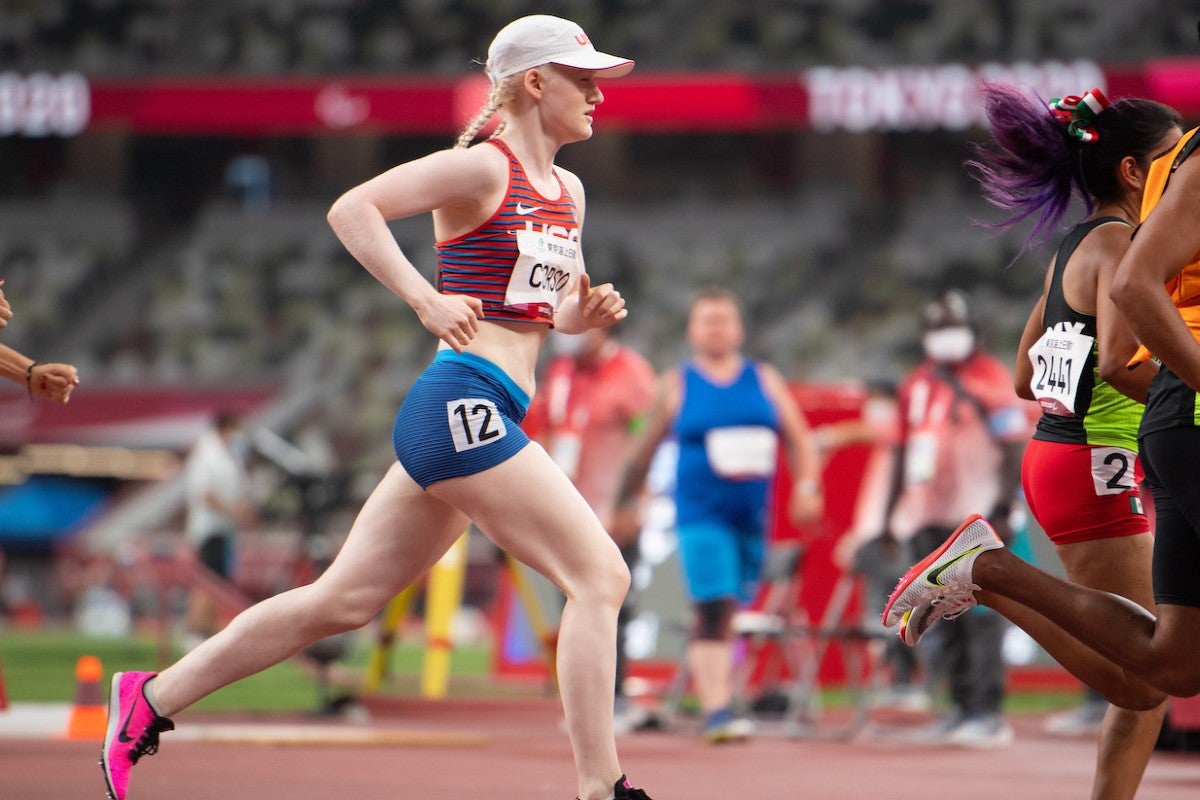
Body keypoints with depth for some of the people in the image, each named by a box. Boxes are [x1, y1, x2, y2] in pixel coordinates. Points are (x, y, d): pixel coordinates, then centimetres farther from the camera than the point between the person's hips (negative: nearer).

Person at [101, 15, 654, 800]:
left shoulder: (568, 192, 19)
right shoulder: (481, 169, -7)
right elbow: (352, 208, -15)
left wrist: (585, 315, 5)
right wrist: (427, 301, -23)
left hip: (480, 421, 9)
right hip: (462, 402, -9)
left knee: (344, 600, 10)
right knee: (599, 575, -12)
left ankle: (149, 700, 17)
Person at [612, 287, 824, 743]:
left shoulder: (765, 381, 11)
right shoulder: (677, 386, 5)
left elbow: (799, 439, 11)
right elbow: (646, 448, 11)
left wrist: (806, 485, -4)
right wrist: (627, 501, 12)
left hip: (753, 515, 3)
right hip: (701, 514, -3)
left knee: (728, 612, 12)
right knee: (714, 609, -16)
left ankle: (716, 698, 28)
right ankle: (716, 710, -20)